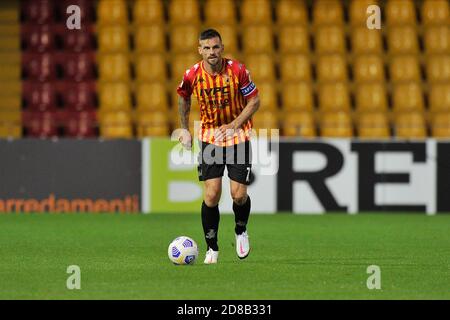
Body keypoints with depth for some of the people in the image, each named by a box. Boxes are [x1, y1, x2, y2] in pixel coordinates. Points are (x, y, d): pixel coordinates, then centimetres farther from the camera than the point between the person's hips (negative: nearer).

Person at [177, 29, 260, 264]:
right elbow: (183, 97, 12)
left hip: (238, 136, -1)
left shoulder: (237, 70, -15)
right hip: (209, 137, 1)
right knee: (211, 194, -10)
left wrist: (234, 125, -16)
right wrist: (184, 129, 10)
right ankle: (211, 249, 6)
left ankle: (241, 231, 26)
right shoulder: (192, 75, -10)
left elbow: (254, 101, -5)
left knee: (239, 195, -7)